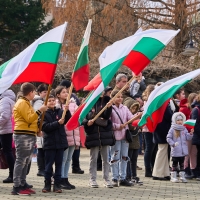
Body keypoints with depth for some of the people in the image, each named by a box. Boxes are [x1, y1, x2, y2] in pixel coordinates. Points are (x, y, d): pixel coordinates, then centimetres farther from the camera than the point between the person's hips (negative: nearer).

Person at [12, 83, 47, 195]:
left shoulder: (26, 103, 22)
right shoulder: (22, 103, -11)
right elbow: (29, 119, -19)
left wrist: (37, 130, 17)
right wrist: (40, 111, -19)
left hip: (29, 136, 11)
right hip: (23, 136, -11)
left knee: (25, 162, 11)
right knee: (21, 161, -11)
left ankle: (23, 185, 14)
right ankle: (17, 187, -12)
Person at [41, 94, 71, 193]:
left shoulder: (60, 111, 7)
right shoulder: (44, 114, -2)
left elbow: (68, 120, -2)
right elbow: (45, 127, -13)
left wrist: (67, 111, -19)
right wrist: (58, 123, -20)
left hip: (60, 142, 3)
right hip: (49, 143, -3)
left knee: (58, 164, 6)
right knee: (48, 165, 3)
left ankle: (57, 185, 10)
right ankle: (47, 184, 12)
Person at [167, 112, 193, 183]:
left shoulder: (184, 129, 8)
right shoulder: (172, 129, -5)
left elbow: (187, 138, 4)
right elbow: (168, 138, -7)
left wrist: (191, 133, -13)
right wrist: (173, 144, -19)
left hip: (183, 150, 4)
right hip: (175, 151, -4)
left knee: (182, 163, 10)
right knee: (175, 164, 1)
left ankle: (182, 176, 16)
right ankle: (173, 177, 7)